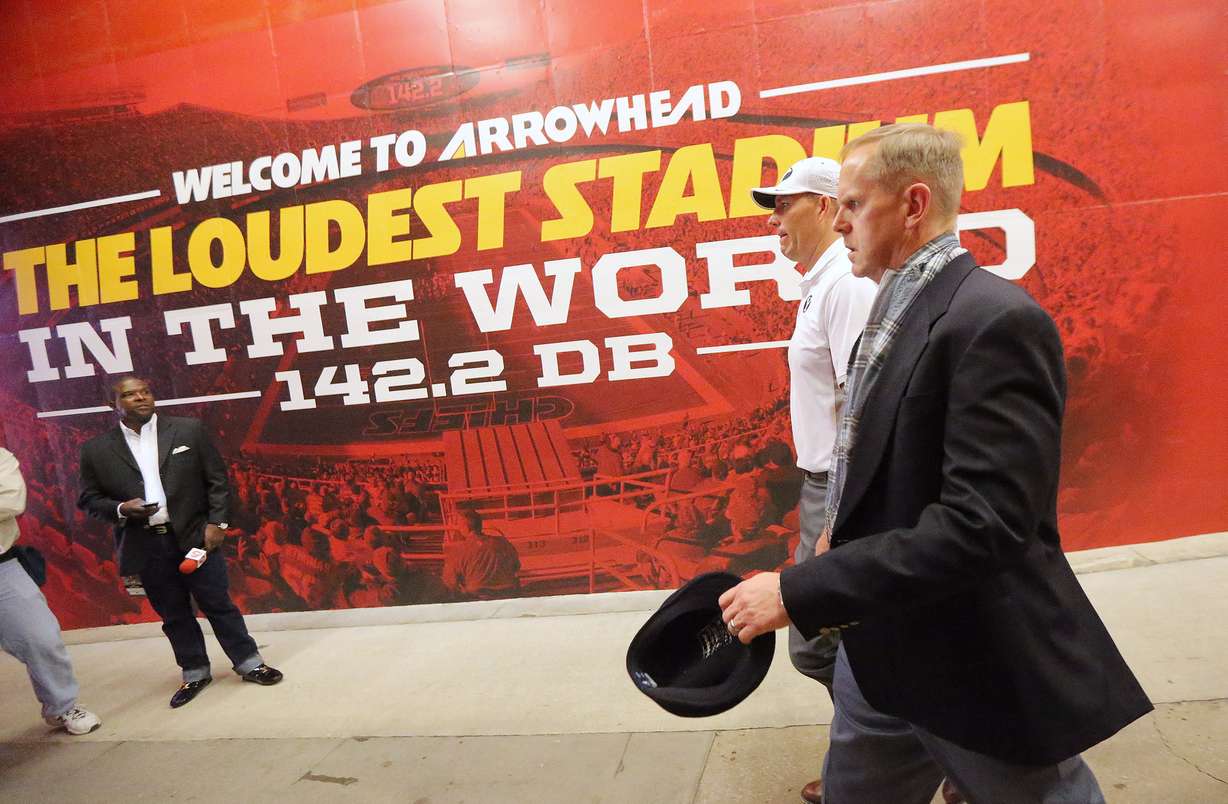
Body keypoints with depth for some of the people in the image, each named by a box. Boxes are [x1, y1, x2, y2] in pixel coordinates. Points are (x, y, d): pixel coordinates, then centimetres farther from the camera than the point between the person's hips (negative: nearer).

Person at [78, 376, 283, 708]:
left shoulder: (190, 430, 0)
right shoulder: (96, 449, 4)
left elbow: (217, 480, 1)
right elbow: (88, 499, 7)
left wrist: (216, 522, -7)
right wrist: (120, 509, -12)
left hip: (194, 536, -1)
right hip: (144, 545, 2)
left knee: (218, 604, 6)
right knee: (173, 615, 11)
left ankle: (249, 663, 19)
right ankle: (195, 673, 26)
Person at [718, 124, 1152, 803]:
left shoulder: (996, 319, -22)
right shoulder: (896, 310, 8)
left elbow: (983, 523, -29)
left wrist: (798, 593, -28)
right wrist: (845, 528, 2)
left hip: (981, 668, -8)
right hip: (877, 646, 8)